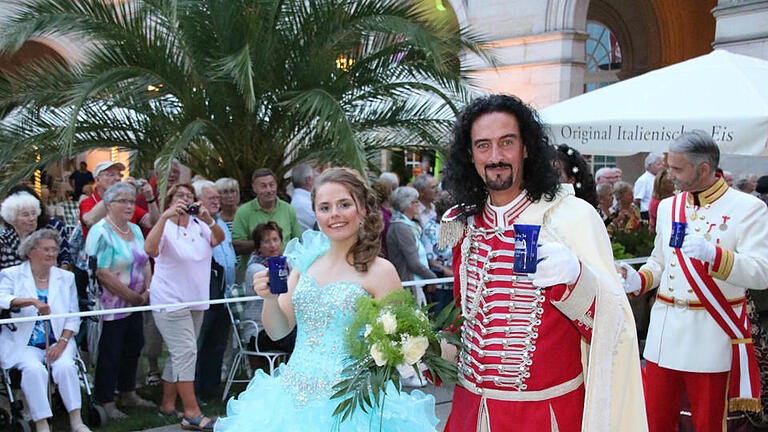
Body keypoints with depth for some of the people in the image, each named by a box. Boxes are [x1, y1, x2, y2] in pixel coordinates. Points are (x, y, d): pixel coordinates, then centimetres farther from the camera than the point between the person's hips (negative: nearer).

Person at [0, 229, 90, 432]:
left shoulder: (66, 277, 14)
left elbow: (73, 316, 9)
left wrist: (62, 343, -6)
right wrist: (32, 301, -30)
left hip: (58, 342, 2)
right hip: (23, 344, -2)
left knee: (65, 366, -26)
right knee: (35, 369, -30)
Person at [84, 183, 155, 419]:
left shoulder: (135, 230, 10)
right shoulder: (101, 232, -14)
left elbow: (146, 263, 14)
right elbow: (103, 274, -21)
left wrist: (147, 292, -2)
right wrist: (134, 297, -15)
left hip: (135, 304, 8)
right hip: (111, 306, -8)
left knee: (133, 348, 15)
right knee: (110, 353, 0)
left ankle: (128, 394, 29)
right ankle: (106, 402, 12)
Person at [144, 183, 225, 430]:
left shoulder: (199, 226, 10)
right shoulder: (165, 227, -6)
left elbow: (219, 239, -6)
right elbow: (150, 249, -24)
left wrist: (208, 219, -23)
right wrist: (165, 216, -31)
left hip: (196, 300, 7)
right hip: (170, 300, -6)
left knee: (181, 355, 13)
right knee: (186, 352, -13)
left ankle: (168, 404, 25)